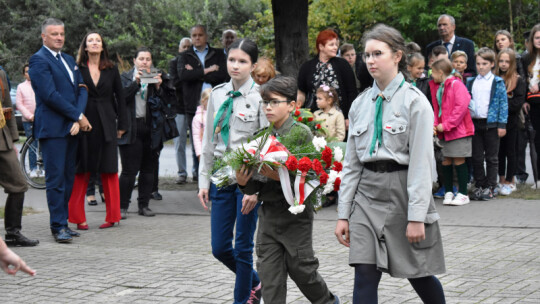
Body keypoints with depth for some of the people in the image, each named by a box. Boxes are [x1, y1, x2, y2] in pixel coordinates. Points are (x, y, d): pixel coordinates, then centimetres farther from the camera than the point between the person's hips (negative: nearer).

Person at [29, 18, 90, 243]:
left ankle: (63, 222, 14)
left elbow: (81, 89, 13)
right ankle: (59, 226, -3)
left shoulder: (69, 60, 19)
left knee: (68, 177, 8)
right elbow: (50, 95, -15)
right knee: (56, 179, -6)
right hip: (52, 128, -7)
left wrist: (78, 119, -4)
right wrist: (79, 116, -11)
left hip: (71, 127, 7)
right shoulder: (39, 60, -6)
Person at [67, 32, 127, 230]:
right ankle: (78, 217, 6)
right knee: (81, 171, 1)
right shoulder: (77, 69, 2)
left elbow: (120, 98, 11)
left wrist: (122, 125, 7)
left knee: (109, 170, 3)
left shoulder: (112, 70, 8)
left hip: (106, 125, 2)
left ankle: (112, 216, 10)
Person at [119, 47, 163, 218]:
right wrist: (136, 82, -19)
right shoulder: (126, 77, 7)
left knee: (148, 169, 8)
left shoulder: (156, 77, 11)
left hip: (150, 129, 3)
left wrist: (158, 87, -13)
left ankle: (144, 205, 17)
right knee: (129, 170, -5)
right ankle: (122, 206, 3)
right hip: (132, 129, -3)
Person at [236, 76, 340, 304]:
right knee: (268, 270, 3)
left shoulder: (302, 133, -8)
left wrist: (280, 176, -28)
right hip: (268, 211, 5)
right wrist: (243, 183, -12)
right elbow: (256, 185, 9)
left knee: (300, 266, 4)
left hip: (296, 211, -5)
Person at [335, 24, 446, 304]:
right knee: (364, 276, -5)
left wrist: (417, 216, -15)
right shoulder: (360, 104, 10)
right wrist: (344, 214, 8)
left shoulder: (415, 102, -6)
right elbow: (351, 163, 12)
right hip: (367, 195, 4)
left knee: (418, 274, 9)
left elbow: (421, 163, -11)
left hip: (402, 191, -4)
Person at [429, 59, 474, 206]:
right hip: (444, 131, 7)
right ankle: (448, 192, 17)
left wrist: (446, 125, -17)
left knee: (458, 160, -2)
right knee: (446, 161, 8)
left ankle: (462, 194, 5)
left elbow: (462, 106, -19)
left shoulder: (456, 84, -13)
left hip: (458, 129, -7)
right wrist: (435, 124, -1)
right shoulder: (436, 86, 11)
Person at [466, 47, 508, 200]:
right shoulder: (471, 82, 9)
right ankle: (479, 185, 16)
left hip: (491, 124, -3)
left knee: (491, 158, 4)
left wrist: (502, 124, -9)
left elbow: (503, 103, -3)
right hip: (474, 123, 3)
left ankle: (489, 187, 9)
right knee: (476, 157, 7)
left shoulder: (498, 82, -1)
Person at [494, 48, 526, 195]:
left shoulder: (518, 81, -5)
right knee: (499, 151, 10)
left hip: (511, 122, -3)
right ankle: (501, 180, 20)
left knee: (510, 151, 4)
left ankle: (510, 182, 11)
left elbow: (517, 103, -11)